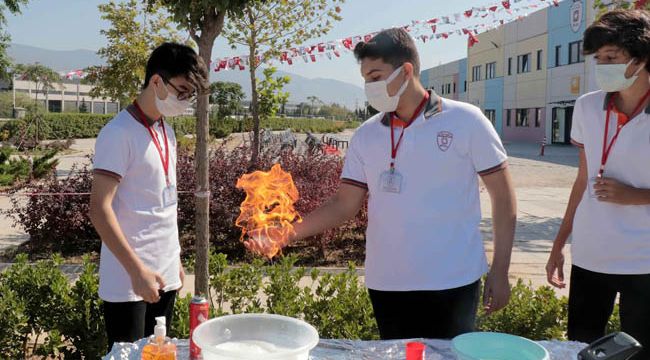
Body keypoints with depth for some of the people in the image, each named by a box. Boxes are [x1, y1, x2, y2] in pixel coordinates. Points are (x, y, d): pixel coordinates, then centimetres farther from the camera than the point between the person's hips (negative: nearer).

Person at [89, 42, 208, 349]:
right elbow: (100, 210, -18)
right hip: (127, 281, -7)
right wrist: (137, 270, -21)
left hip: (164, 275, 7)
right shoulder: (119, 133, -14)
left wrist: (175, 260, 15)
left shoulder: (166, 130, 10)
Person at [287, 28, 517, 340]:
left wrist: (500, 272, -5)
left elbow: (502, 195, -2)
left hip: (452, 283, -3)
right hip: (385, 285, 4)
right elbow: (344, 205, 5)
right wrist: (290, 231, -10)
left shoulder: (465, 121, -6)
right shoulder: (366, 135, 4)